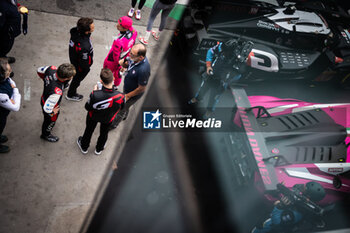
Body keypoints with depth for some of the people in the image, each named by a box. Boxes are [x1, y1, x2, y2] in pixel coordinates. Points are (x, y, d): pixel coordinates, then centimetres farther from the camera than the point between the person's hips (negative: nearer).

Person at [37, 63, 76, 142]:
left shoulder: (51, 69, -30)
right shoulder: (56, 92, -50)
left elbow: (40, 71, -7)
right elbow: (47, 109, -42)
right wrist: (52, 112, -20)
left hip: (44, 98, 6)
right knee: (50, 121, 28)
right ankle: (46, 135, 60)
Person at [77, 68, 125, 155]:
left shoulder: (95, 95, -44)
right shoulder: (120, 96, -40)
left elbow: (87, 108, -22)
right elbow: (121, 107, -15)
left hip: (93, 116, -1)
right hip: (108, 119, 1)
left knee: (89, 130, 32)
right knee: (104, 132, 33)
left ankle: (84, 147, 61)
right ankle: (99, 149, 62)